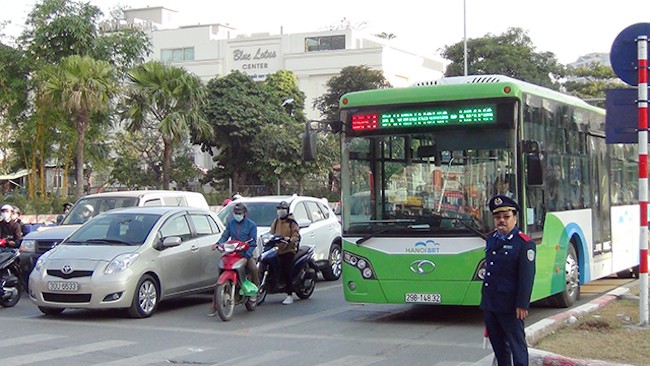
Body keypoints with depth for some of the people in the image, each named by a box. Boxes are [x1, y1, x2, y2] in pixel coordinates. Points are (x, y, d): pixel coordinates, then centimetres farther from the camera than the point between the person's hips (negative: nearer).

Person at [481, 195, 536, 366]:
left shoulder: (524, 243, -11)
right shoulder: (490, 239, 11)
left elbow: (527, 276, -15)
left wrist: (522, 305, -19)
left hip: (509, 306, -7)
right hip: (489, 303, 7)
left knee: (517, 344, 0)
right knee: (497, 343, 16)